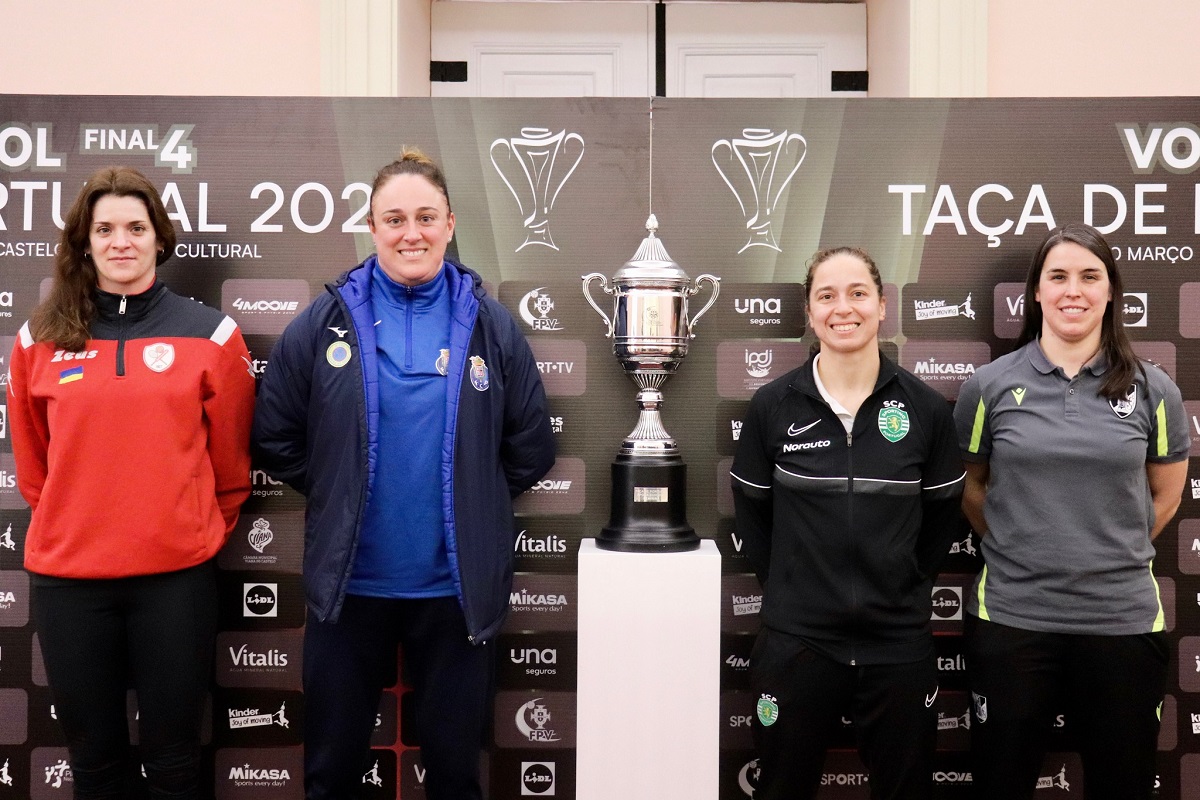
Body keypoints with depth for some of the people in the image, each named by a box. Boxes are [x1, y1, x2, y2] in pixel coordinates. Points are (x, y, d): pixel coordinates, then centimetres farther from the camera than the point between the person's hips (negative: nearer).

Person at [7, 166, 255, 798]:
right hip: (65, 576, 2)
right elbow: (32, 461, 13)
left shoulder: (210, 334, -2)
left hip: (176, 573, -1)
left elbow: (229, 460, 5)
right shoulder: (40, 339, 3)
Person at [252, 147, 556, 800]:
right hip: (348, 582, 0)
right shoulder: (323, 324, -2)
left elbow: (531, 449, 4)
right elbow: (275, 439, 1)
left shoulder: (491, 327, -1)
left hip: (455, 587, 0)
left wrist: (469, 502, 3)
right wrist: (338, 496, 3)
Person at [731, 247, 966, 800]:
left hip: (899, 644, 1)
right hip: (796, 642, 0)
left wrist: (907, 585, 4)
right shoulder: (772, 406, -3)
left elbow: (945, 515, 9)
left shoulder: (925, 408, -2)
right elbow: (751, 511, 7)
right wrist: (785, 585, 2)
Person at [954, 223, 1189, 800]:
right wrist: (1016, 549, 8)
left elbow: (1165, 496, 12)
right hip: (1010, 618, -1)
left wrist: (1111, 551, 9)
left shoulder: (1152, 389, 0)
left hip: (1123, 620, 1)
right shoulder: (990, 386, -2)